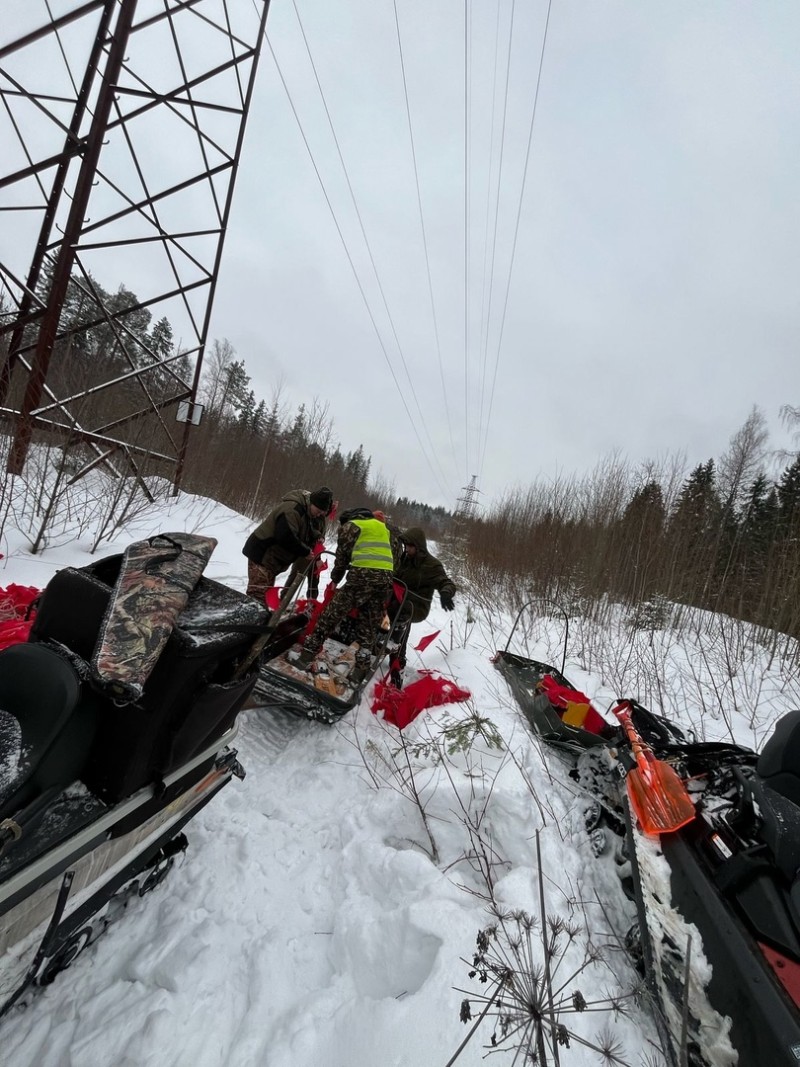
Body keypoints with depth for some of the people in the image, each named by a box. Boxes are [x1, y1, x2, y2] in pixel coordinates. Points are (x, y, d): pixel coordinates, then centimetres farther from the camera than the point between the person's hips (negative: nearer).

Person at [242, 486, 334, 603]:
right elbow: (285, 537, -33)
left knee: (266, 593, 15)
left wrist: (318, 536, -6)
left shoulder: (311, 515, 5)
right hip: (262, 555, -10)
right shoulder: (292, 509, -26)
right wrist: (305, 551, -23)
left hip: (272, 559, 10)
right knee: (259, 593, -12)